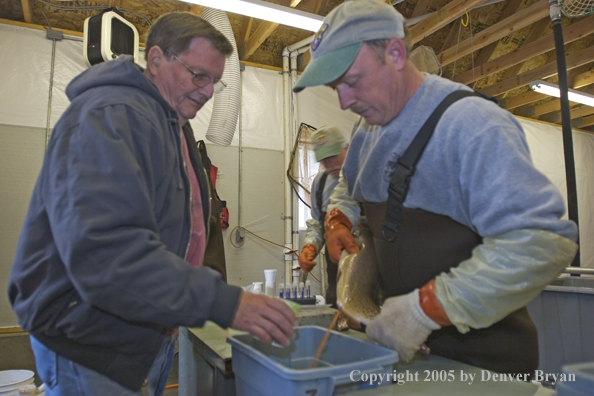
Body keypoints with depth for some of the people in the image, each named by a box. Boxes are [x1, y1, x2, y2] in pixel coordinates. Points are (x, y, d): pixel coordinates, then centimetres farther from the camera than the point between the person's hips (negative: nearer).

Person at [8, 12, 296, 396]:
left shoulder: (172, 126, 12)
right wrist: (224, 302, -35)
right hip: (92, 349, -9)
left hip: (151, 333, 9)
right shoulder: (108, 115, -20)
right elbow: (104, 250, -33)